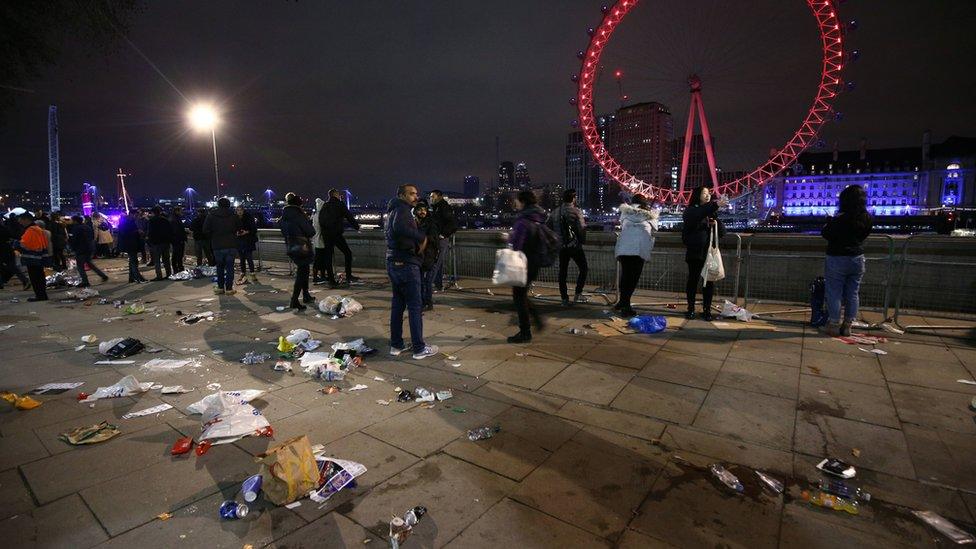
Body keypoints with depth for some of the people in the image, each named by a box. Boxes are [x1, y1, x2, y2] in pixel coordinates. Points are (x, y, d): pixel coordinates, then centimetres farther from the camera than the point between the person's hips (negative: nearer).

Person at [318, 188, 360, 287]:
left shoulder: (324, 206, 16)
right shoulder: (340, 204, 1)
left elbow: (320, 220, 15)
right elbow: (349, 217, -1)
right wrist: (357, 226, 11)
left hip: (326, 235, 5)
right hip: (336, 234, -5)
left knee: (328, 257, 6)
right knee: (348, 253, 5)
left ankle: (331, 280, 5)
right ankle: (348, 276, 0)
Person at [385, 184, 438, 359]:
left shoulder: (392, 210, 18)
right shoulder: (402, 209, -13)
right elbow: (399, 228, -33)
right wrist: (422, 237, -24)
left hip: (393, 263, 10)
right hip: (406, 264, -10)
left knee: (397, 303, 15)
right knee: (415, 306, -3)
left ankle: (396, 345, 21)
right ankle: (419, 348, 3)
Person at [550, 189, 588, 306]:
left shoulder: (555, 212, 7)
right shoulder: (576, 211, -8)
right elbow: (582, 228, -14)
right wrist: (582, 241, 0)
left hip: (561, 246, 5)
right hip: (575, 246, -5)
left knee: (563, 272, 9)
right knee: (583, 269, 10)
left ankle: (564, 299, 9)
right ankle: (578, 294, 3)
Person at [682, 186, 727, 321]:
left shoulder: (712, 212, 13)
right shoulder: (691, 211, 0)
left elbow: (722, 232, 13)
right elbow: (698, 216, -25)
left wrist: (717, 223, -8)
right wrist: (716, 205, -33)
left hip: (710, 252, 4)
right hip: (695, 252, -4)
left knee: (709, 281, 4)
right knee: (693, 279, 2)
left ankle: (707, 310, 12)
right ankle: (691, 308, 11)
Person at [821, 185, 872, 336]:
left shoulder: (840, 218, -18)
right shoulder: (867, 218, 1)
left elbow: (825, 234, -10)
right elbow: (863, 235, 14)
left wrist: (829, 222, 5)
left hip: (837, 259, -6)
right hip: (857, 258, 6)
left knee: (834, 293, 2)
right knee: (852, 294, 11)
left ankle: (834, 325, 5)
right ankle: (847, 325, 17)